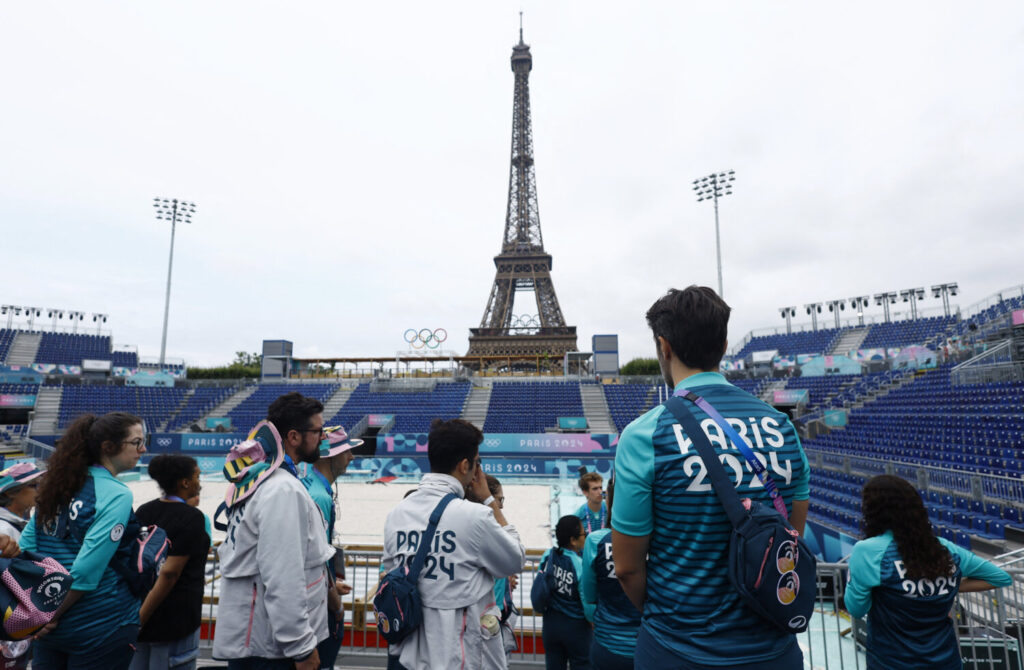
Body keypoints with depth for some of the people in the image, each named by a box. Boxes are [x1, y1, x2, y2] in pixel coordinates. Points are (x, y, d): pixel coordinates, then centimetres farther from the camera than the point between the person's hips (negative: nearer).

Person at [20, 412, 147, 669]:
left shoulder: (59, 484, 3)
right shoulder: (116, 495, -20)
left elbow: (26, 547, 6)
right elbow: (87, 569, -25)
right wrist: (54, 615, -10)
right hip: (101, 628, -7)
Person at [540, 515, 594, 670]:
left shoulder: (547, 556, -9)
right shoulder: (580, 566, -23)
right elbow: (589, 605, -18)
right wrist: (594, 621, 3)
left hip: (550, 624, 5)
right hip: (575, 627, -5)